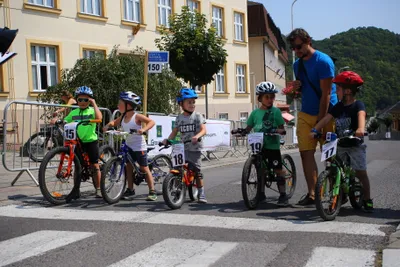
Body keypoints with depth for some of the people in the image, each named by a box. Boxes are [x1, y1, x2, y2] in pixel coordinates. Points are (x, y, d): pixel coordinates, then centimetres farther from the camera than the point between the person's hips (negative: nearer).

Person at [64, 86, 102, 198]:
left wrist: (94, 103, -17)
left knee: (94, 165, 2)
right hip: (77, 141, 3)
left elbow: (99, 117, -22)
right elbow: (65, 121, 11)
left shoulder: (92, 111, -2)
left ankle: (98, 189, 11)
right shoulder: (74, 112, 10)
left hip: (91, 140, -3)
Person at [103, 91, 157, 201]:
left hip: (139, 147, -7)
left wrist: (143, 129, -36)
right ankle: (130, 190, 19)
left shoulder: (137, 116, -16)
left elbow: (151, 122, -20)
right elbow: (115, 122, 17)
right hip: (129, 146, 7)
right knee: (129, 167, 8)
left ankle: (152, 192, 2)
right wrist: (108, 124, -5)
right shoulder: (122, 117, 3)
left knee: (144, 168, -3)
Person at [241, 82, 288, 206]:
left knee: (278, 169, -3)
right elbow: (249, 127, 12)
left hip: (273, 145, -3)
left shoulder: (275, 111, -1)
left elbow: (282, 128, -3)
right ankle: (261, 193, 24)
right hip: (258, 145, 3)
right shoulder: (255, 112, 7)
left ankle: (283, 195, 4)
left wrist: (276, 130, -25)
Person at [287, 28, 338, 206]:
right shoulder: (297, 65, 10)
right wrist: (297, 87, -3)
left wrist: (320, 121, -19)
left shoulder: (323, 61, -13)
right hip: (305, 114, 6)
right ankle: (312, 193, 0)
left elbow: (326, 94, -16)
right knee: (306, 153, -3)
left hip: (325, 114, -6)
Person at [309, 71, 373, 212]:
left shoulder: (358, 105, -10)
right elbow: (326, 118, -4)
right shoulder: (338, 107, 6)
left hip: (355, 144, -5)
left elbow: (361, 115, -31)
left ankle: (367, 199, 10)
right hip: (340, 144, 5)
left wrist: (360, 129, -52)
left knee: (361, 172, -4)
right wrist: (314, 130, -19)